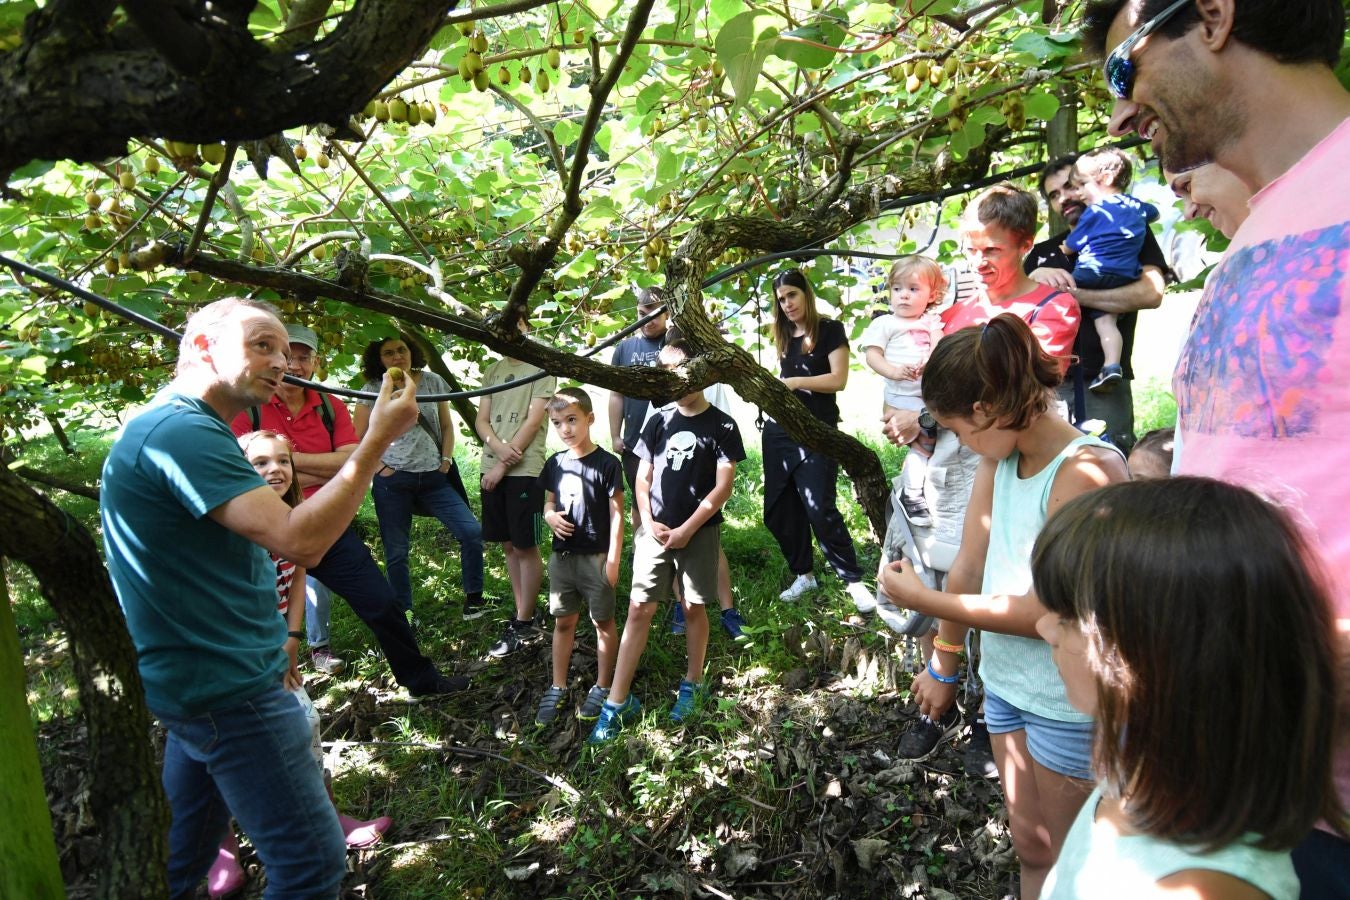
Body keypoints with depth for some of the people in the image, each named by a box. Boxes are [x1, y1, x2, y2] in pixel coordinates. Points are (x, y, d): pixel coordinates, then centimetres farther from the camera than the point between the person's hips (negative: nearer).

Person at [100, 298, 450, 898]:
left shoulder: (173, 425, 13)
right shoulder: (182, 430, -21)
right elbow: (298, 540, -30)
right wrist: (378, 439, -26)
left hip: (201, 680, 11)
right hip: (227, 690, -11)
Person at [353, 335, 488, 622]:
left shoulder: (433, 382, 6)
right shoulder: (373, 391, 0)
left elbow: (447, 426, 13)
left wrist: (446, 460, 3)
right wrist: (378, 467, -6)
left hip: (433, 478, 2)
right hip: (392, 481, -2)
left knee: (471, 530, -11)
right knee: (396, 552, 6)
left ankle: (474, 598, 4)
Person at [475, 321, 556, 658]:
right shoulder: (493, 371, 15)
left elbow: (533, 421, -9)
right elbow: (481, 420, 9)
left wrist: (503, 465, -12)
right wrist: (499, 448, -12)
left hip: (525, 469, -6)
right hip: (491, 468, 6)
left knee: (526, 546, -1)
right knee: (508, 545, 11)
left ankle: (523, 623, 5)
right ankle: (523, 612, 21)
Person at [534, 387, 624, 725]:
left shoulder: (607, 464, -12)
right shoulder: (555, 464, 4)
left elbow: (616, 515, -11)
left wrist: (613, 559, -13)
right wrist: (551, 517, -9)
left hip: (596, 557, -5)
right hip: (562, 555, 5)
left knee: (603, 622, 9)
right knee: (563, 622, 14)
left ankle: (602, 687, 24)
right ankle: (557, 688, 24)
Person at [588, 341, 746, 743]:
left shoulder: (721, 426, -5)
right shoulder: (659, 422, 6)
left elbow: (723, 486, -9)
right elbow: (642, 478, 9)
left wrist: (686, 529, -12)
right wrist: (649, 522, -5)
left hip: (698, 532, -3)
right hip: (655, 530, 3)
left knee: (693, 607, 8)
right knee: (638, 609, 0)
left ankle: (692, 685, 28)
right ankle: (618, 700, 4)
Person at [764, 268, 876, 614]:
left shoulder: (830, 329, -1)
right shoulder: (785, 336, 16)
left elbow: (838, 378, -11)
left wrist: (794, 382, -15)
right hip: (779, 430, 6)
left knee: (819, 508, -13)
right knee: (779, 510, 7)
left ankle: (854, 580, -2)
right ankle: (803, 575, 22)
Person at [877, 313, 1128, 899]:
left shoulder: (1085, 471, -26)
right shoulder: (999, 457, -2)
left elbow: (1043, 613, -26)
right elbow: (967, 567, 3)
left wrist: (921, 599, -18)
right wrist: (944, 665, 10)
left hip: (1070, 704, -7)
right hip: (1006, 682, 7)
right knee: (1030, 847, 24)